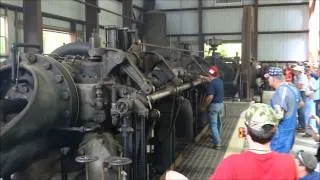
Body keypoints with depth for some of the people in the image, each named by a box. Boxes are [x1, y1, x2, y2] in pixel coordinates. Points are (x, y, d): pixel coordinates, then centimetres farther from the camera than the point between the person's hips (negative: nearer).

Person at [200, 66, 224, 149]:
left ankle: (217, 143, 0)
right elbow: (211, 79, 27)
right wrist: (203, 77, 36)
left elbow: (210, 97, -27)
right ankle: (217, 138, 42)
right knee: (218, 123, 24)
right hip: (221, 104, 9)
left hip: (214, 105, -9)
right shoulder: (219, 81, 4)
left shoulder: (211, 84, -23)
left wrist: (203, 107, -17)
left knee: (213, 125, -1)